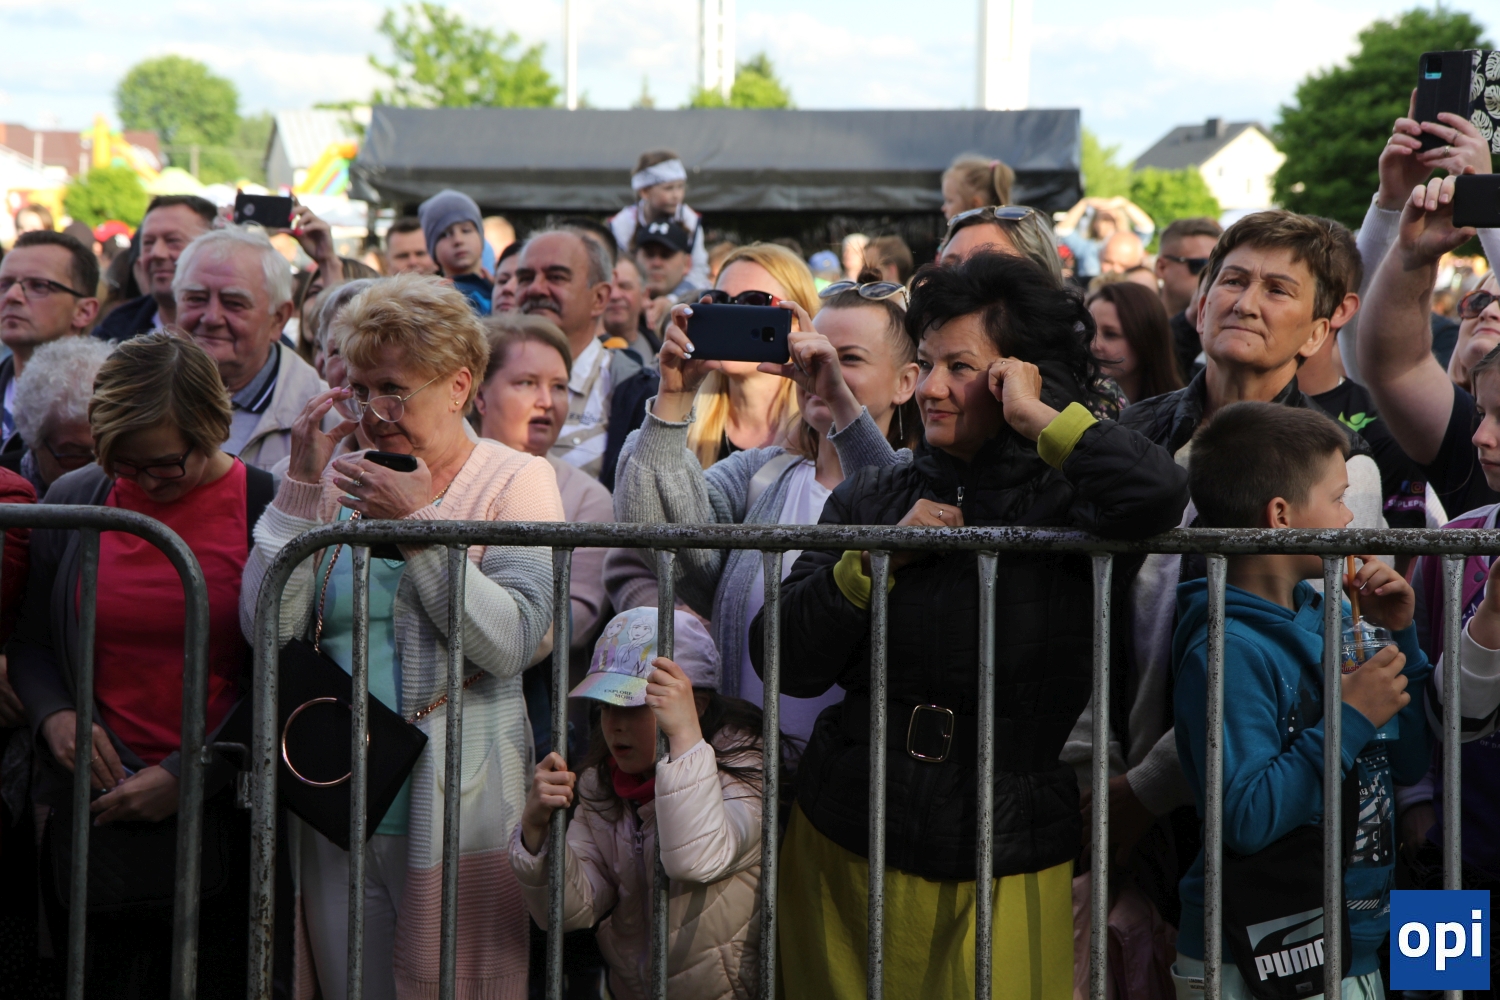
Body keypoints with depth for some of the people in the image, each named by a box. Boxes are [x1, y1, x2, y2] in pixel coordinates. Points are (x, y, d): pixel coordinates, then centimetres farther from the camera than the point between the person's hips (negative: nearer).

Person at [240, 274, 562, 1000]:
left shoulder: (518, 481, 1)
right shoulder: (341, 483, 9)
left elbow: (512, 642, -13)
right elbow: (267, 627, -3)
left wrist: (419, 522, -14)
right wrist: (302, 484, -7)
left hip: (456, 803, -3)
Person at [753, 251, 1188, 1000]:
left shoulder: (1064, 504, -5)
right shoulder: (872, 501, 7)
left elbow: (1158, 493, -30)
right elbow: (784, 663, 2)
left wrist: (1035, 416, -16)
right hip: (847, 850, 3)